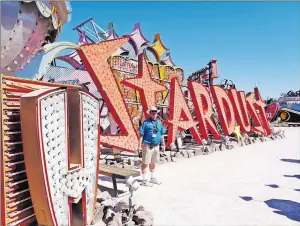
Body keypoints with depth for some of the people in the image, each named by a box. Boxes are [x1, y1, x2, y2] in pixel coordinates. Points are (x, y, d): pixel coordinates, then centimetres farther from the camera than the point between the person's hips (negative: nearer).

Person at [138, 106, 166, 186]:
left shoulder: (159, 122, 8)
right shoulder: (146, 122, -9)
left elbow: (161, 134, 14)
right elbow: (141, 134, -10)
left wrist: (163, 144, 14)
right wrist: (140, 145, -14)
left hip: (156, 146, 6)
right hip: (147, 146, -6)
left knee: (153, 163, 18)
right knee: (145, 163, 1)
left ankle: (152, 178, 33)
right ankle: (144, 180, 12)